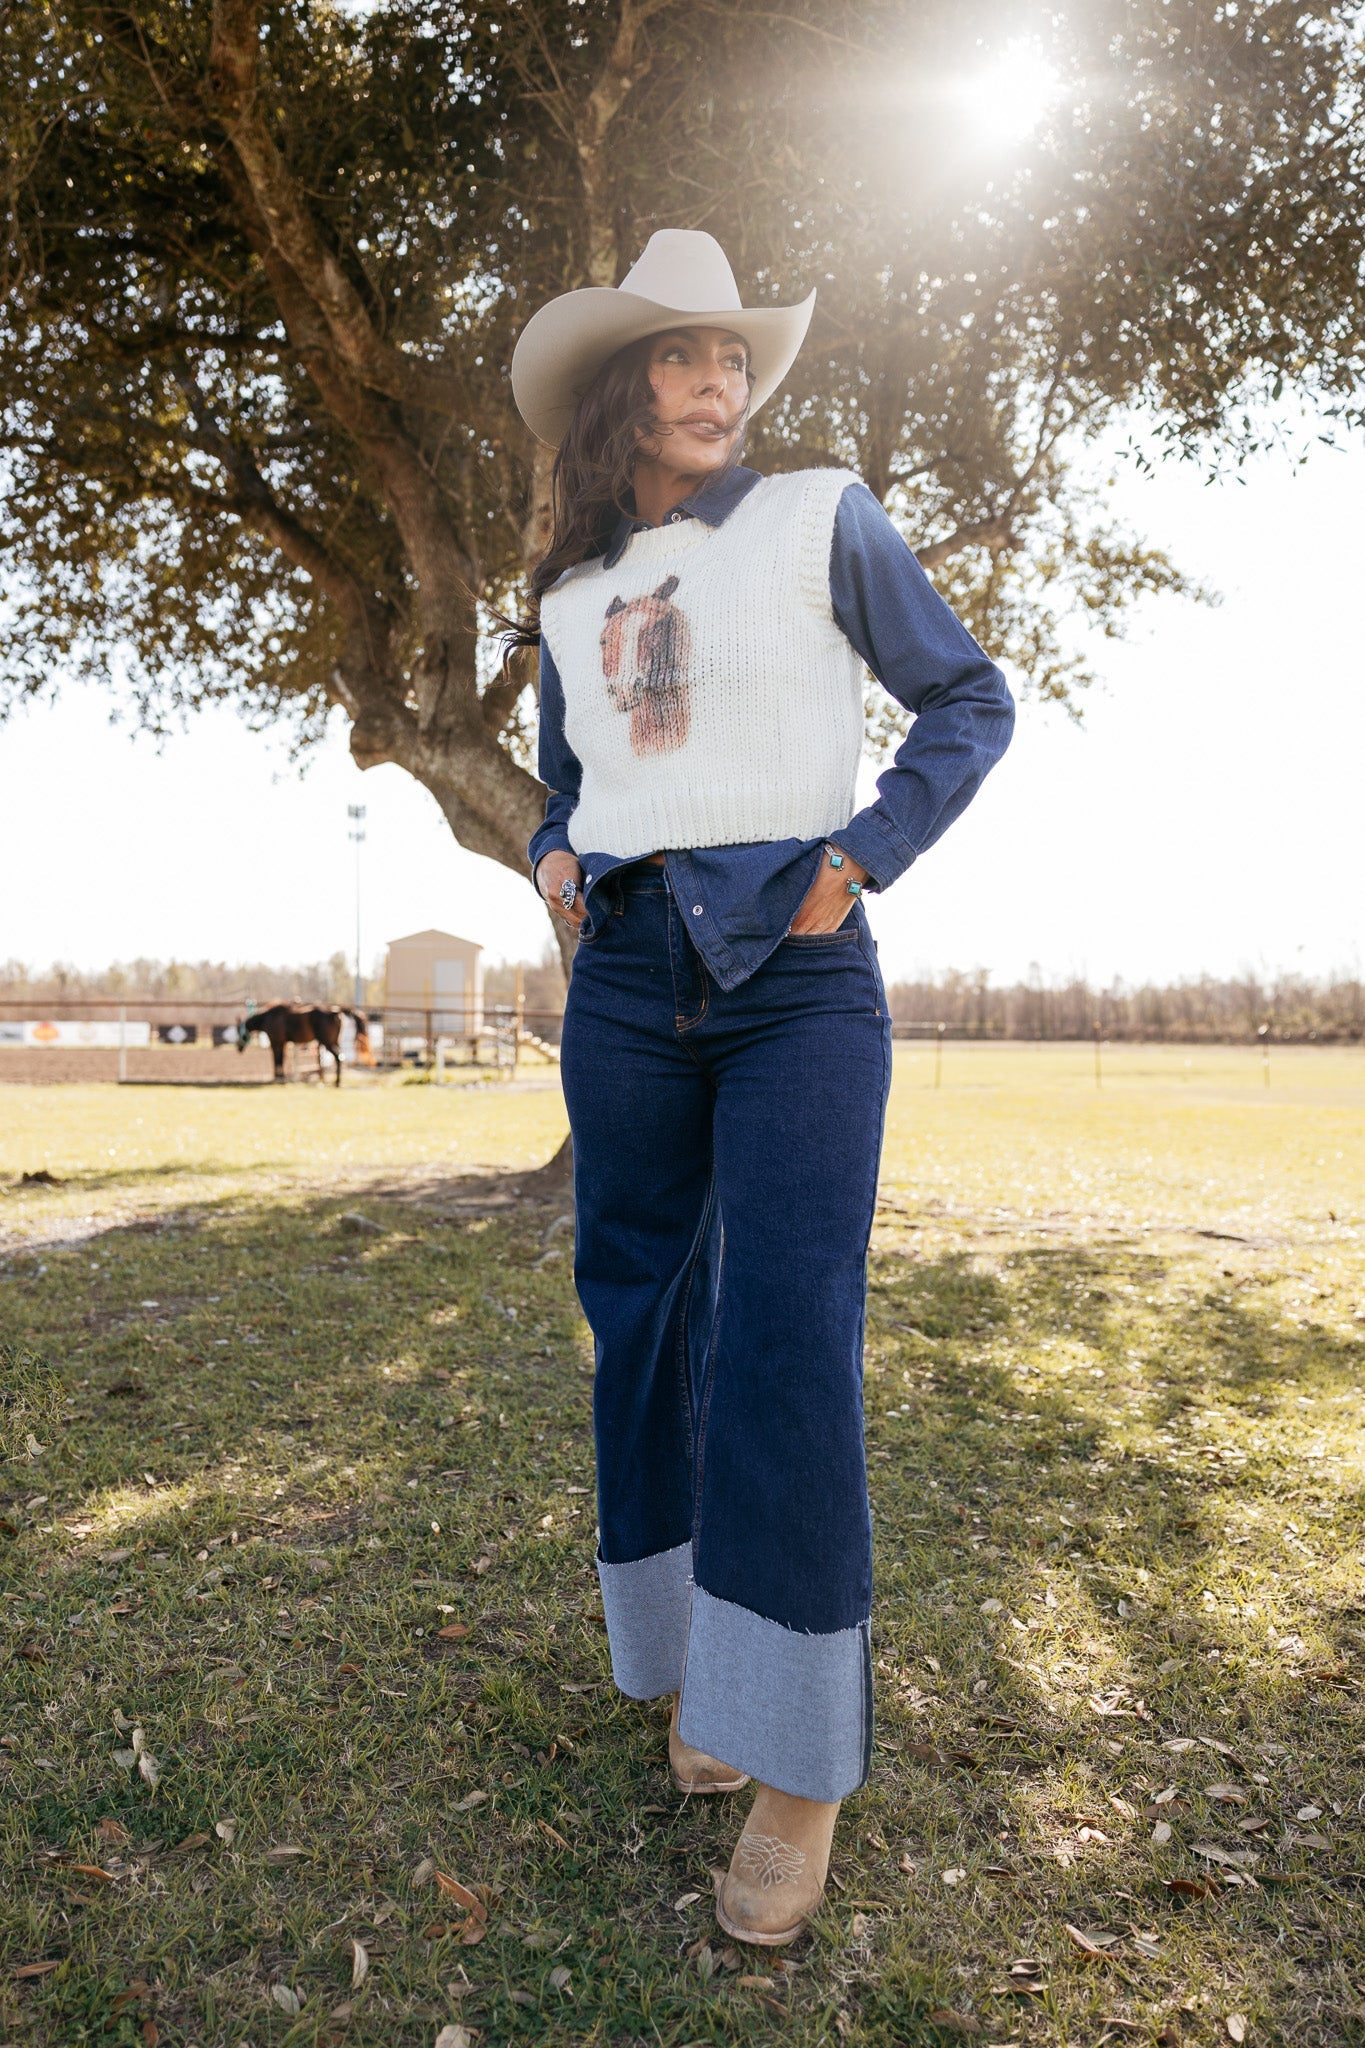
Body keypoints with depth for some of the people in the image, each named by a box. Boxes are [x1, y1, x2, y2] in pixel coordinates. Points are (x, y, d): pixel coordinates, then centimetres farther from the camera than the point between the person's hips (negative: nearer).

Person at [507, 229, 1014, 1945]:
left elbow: (969, 701, 6)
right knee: (642, 1328, 6)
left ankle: (801, 1765, 3)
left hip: (797, 970, -4)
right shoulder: (569, 599, 17)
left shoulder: (820, 519, 6)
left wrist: (862, 858, -7)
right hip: (626, 980, 5)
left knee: (788, 1342, -11)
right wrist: (554, 868, 7)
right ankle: (687, 1666, 24)